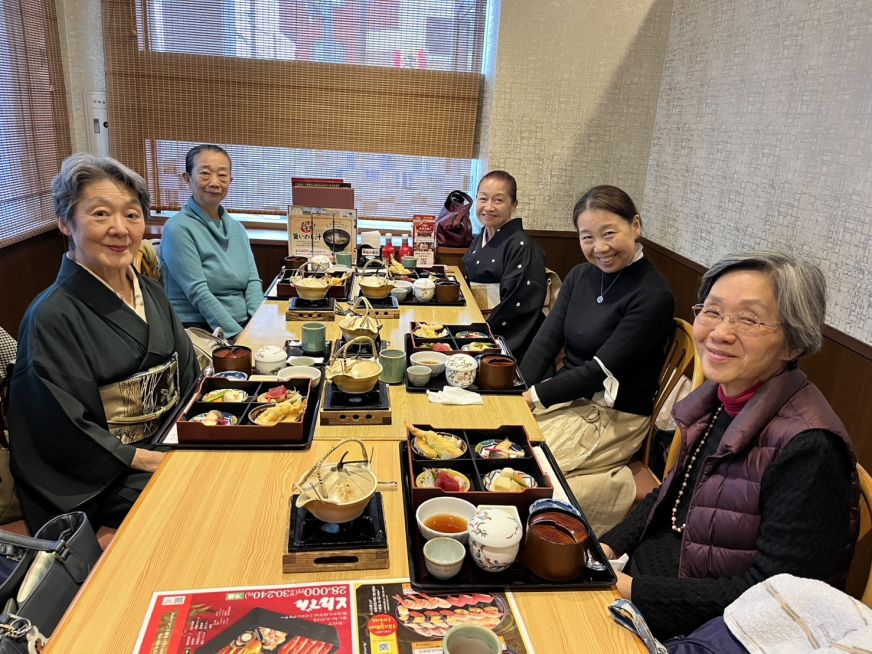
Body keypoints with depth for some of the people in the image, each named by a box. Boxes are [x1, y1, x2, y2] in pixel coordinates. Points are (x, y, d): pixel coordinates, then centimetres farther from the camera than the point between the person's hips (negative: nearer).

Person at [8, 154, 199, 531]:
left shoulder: (152, 294, 7)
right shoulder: (53, 317, -14)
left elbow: (190, 380, 12)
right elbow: (67, 433, -14)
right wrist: (148, 461, -19)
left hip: (177, 446, 6)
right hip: (107, 483, -6)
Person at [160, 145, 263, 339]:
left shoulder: (237, 228, 14)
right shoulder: (178, 229, -6)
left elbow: (252, 280, 6)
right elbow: (198, 294, -13)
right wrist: (236, 335, -19)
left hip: (245, 326, 6)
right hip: (198, 330, -6)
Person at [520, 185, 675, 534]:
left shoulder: (654, 296, -16)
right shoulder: (580, 276, 5)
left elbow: (601, 370, -18)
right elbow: (546, 340, -1)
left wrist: (535, 396, -17)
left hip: (612, 417, -7)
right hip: (566, 395, 7)